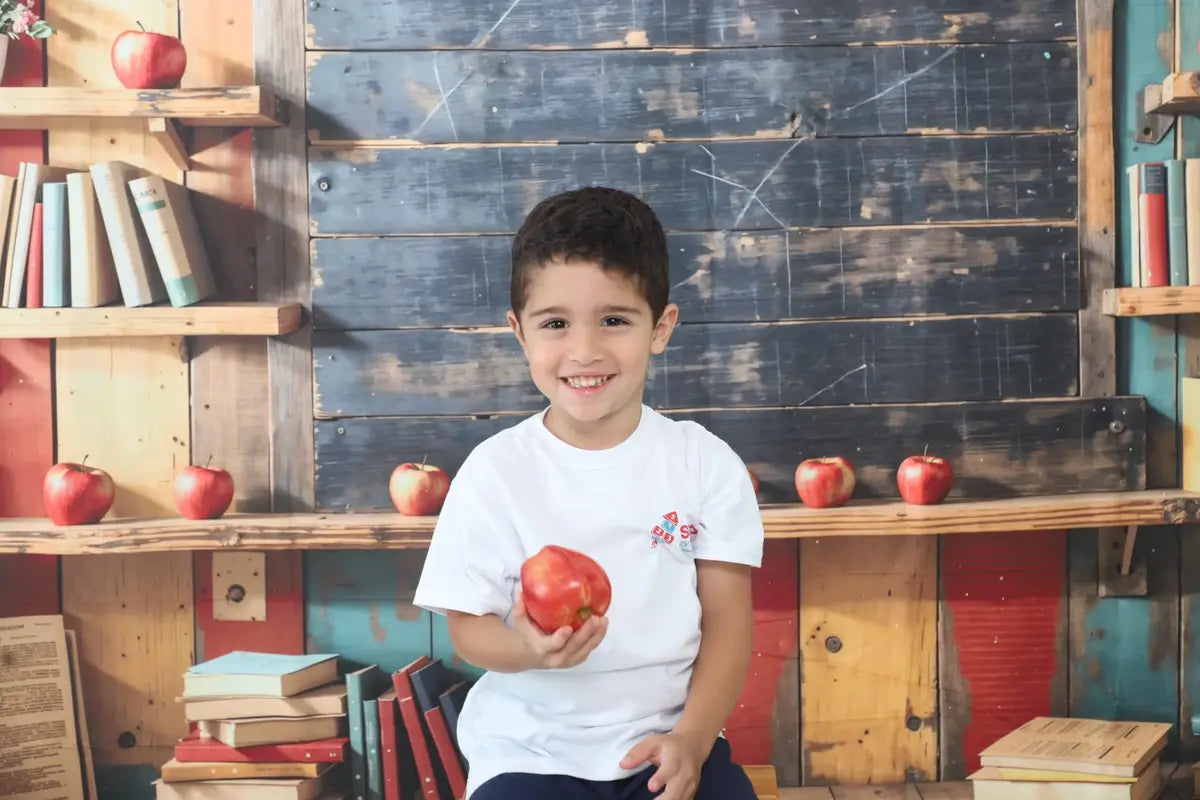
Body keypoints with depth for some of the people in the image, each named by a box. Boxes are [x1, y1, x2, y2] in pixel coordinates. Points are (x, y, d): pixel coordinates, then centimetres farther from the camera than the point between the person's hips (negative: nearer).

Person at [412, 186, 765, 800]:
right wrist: (528, 648, -24)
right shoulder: (494, 472, -5)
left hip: (670, 740, 1)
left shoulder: (706, 463, -1)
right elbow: (467, 627, -2)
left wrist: (693, 738, -13)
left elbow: (728, 618, 0)